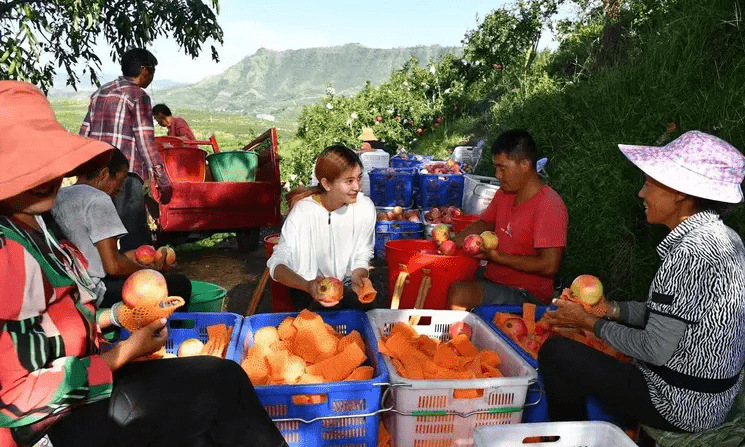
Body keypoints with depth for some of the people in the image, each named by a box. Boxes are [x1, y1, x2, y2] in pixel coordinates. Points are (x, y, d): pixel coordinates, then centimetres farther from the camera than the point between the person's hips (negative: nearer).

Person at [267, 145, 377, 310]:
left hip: (348, 286, 2)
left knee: (366, 306, -29)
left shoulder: (365, 208, -10)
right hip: (308, 289, -2)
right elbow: (277, 263, -26)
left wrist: (358, 278, -21)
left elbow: (362, 256, 2)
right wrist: (308, 286, -45)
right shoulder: (303, 212, -20)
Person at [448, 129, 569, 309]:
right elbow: (484, 224, 21)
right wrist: (451, 244, 3)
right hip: (493, 281, 8)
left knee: (458, 294, -28)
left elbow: (549, 265, -25)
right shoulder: (504, 193, 6)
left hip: (527, 294, -8)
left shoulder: (549, 205, -19)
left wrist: (497, 256, -20)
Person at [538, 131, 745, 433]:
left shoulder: (690, 252, -28)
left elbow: (656, 351, -24)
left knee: (555, 353, -7)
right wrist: (610, 308, 1)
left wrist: (591, 322, -11)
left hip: (683, 406, -9)